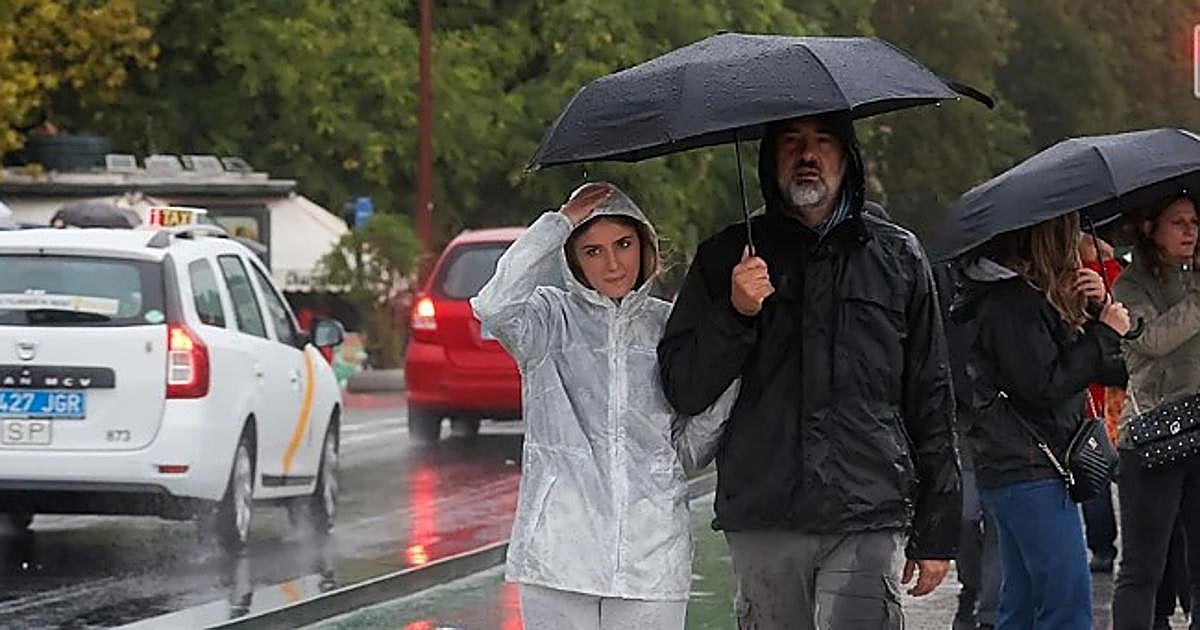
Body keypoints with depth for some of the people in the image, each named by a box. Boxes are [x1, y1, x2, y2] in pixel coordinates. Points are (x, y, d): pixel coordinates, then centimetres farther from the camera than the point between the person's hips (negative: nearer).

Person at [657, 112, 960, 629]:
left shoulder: (898, 257, 12)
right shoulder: (729, 257, 11)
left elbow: (931, 404, 13)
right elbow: (683, 392, 5)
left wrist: (936, 532, 8)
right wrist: (735, 313, -11)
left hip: (868, 524, -1)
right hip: (762, 522, 1)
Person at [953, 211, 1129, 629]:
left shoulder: (1027, 294, 17)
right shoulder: (1011, 302, -13)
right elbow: (1044, 386, -20)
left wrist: (1098, 308, -1)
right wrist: (1105, 333, -12)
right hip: (1027, 468, -11)